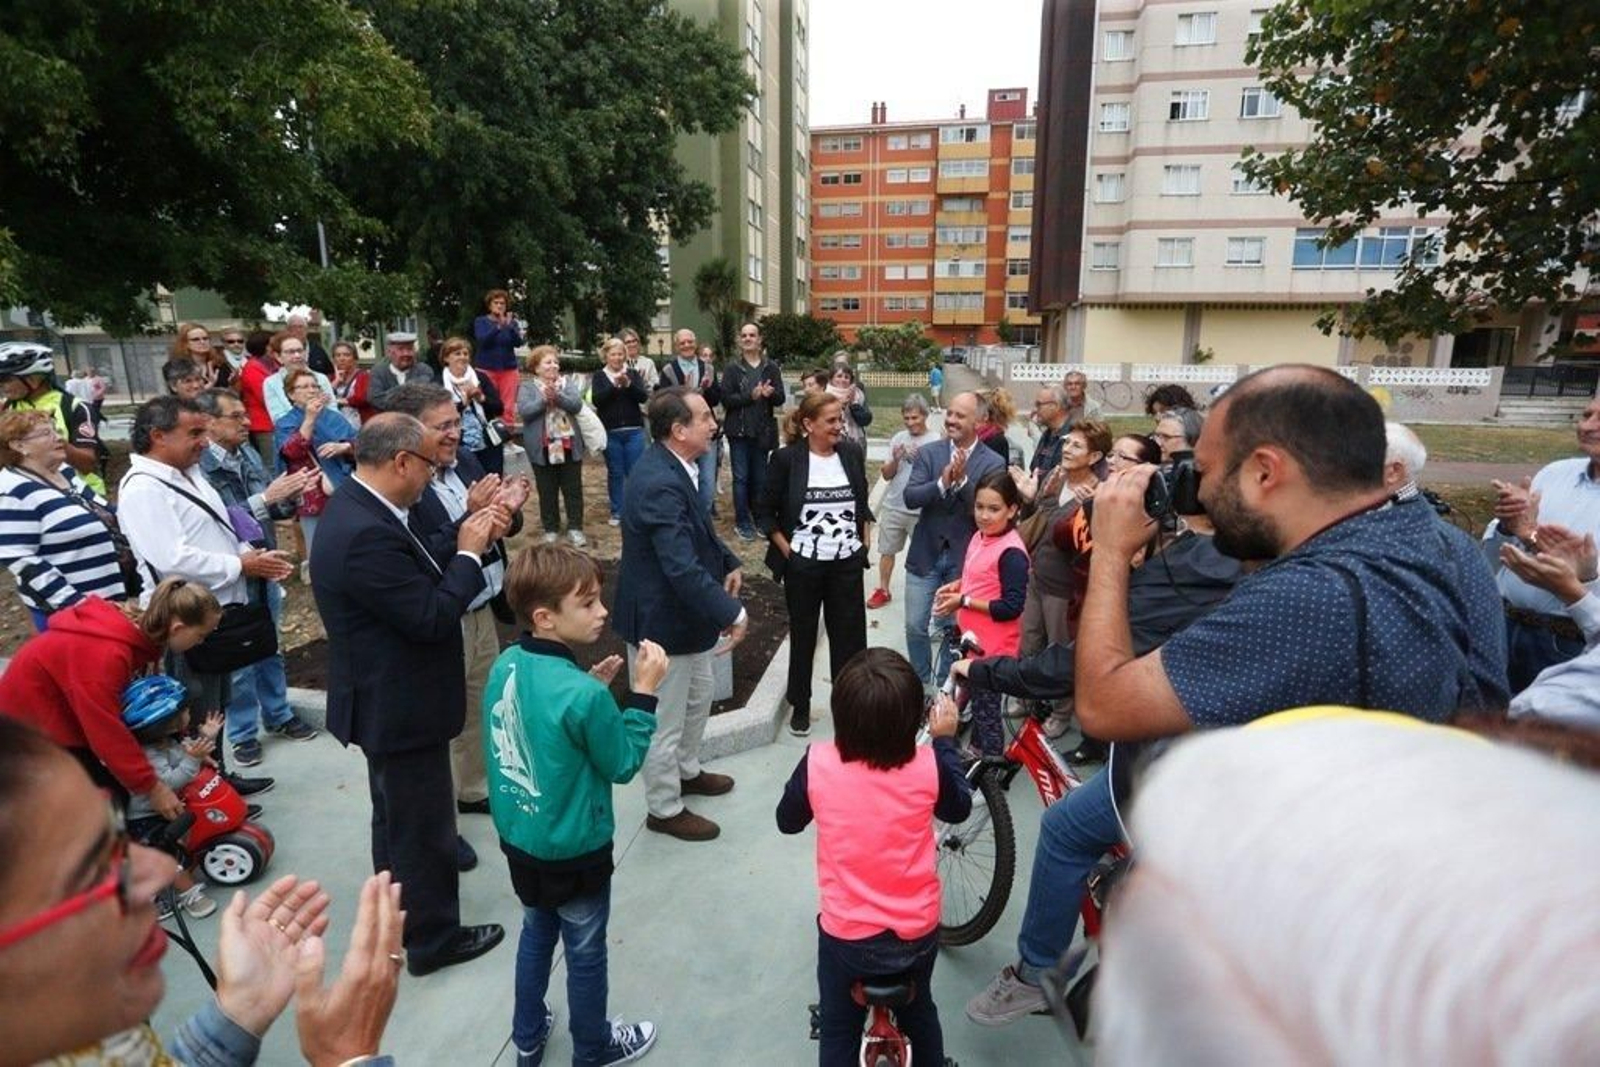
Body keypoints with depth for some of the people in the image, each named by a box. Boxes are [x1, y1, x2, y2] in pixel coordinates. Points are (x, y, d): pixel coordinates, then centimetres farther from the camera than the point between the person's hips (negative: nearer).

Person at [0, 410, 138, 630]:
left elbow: (104, 519, 18)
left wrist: (134, 564, 14)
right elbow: (19, 560, -20)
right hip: (66, 611, -8)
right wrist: (72, 602, -22)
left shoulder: (64, 471, 8)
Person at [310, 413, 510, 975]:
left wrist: (470, 539, -5)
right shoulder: (366, 535, -31)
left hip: (389, 698, 11)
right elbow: (433, 617, -28)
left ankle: (398, 918, 48)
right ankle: (433, 938, 29)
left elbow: (419, 580, 6)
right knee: (423, 828, 9)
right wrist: (470, 553, -16)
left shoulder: (358, 507, 2)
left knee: (399, 819, 27)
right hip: (402, 707, -11)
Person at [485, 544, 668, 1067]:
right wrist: (644, 691, -18)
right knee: (585, 953, 18)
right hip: (573, 850, -6)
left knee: (536, 933, 28)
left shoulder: (505, 666, -10)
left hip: (519, 838, 7)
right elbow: (622, 764, -18)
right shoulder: (583, 696, -32)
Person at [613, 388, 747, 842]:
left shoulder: (671, 466, 0)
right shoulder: (659, 485, -31)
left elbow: (698, 528, 15)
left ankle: (686, 771, 49)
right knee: (665, 719, 9)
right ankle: (665, 809, 30)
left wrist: (729, 563, 4)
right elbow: (683, 569, -34)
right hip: (660, 619, -10)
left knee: (698, 696, 27)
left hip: (683, 613, 10)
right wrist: (732, 613, -29)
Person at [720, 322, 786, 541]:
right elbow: (726, 399, -8)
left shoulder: (771, 367, 4)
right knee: (741, 478, 2)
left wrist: (770, 394, -22)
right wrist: (751, 396, -20)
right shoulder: (732, 367, 0)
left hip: (763, 431, 2)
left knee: (759, 478, 10)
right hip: (738, 431, -2)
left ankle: (760, 520, 21)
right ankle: (742, 523, 10)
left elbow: (780, 399, 0)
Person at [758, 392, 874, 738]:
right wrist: (785, 550, -9)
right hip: (803, 564, -2)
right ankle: (800, 706, 29)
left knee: (850, 634, 8)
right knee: (803, 635, 12)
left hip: (847, 563, 3)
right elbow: (765, 512, -4)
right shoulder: (786, 458, -11)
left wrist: (865, 539, 6)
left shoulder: (853, 453, 0)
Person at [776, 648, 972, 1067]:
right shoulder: (928, 765, -19)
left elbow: (787, 822, -2)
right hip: (919, 931, 2)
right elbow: (959, 809, 3)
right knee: (919, 1012, 32)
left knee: (839, 1032, 24)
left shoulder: (817, 764, -22)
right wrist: (944, 739, 10)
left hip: (847, 935, -2)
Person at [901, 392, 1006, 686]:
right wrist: (942, 483, -28)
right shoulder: (928, 453, -3)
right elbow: (910, 497, -12)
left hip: (964, 557, -1)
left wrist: (962, 480, -29)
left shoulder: (994, 463, -8)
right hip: (925, 554, 2)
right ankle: (921, 682, 30)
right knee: (915, 626, 9)